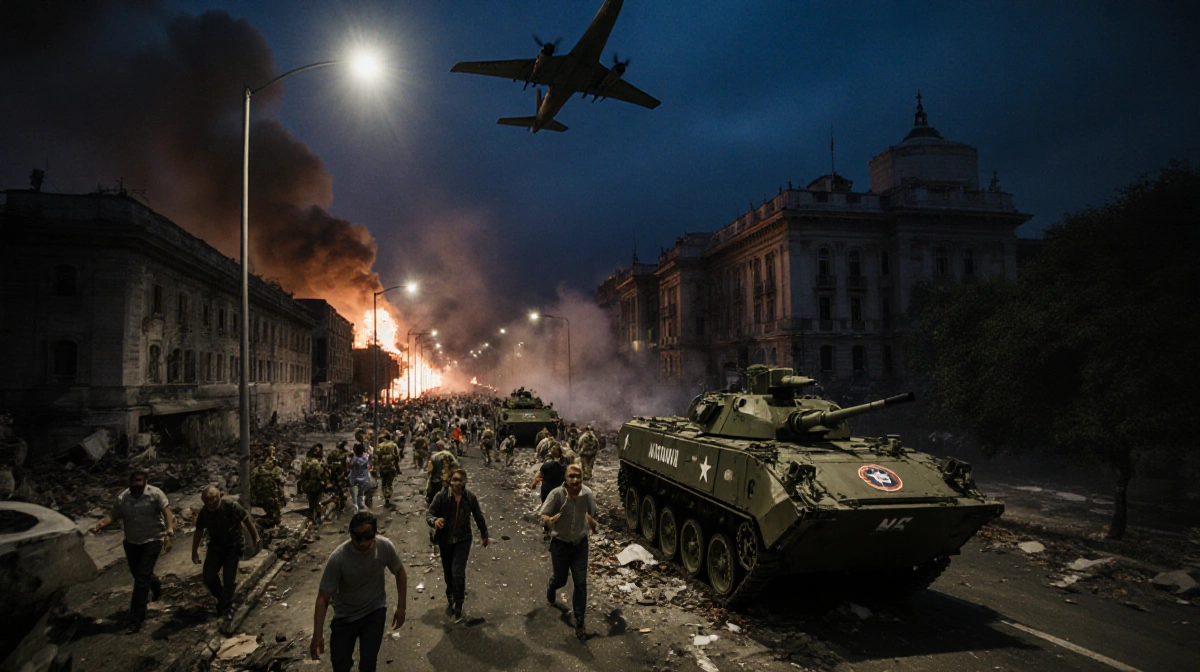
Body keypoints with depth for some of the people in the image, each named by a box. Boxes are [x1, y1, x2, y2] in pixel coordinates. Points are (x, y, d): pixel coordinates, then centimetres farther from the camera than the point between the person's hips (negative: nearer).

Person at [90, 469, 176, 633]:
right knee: (137, 573, 22)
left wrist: (169, 532, -27)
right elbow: (113, 516, -4)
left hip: (152, 540, -5)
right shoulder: (122, 498, -3)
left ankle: (136, 620, -2)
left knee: (141, 578, -9)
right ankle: (155, 585, 58)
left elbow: (166, 512, -17)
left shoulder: (155, 494, -15)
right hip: (132, 542, 6)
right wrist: (100, 525, -26)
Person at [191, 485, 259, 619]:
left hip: (233, 547, -4)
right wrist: (194, 552, 10)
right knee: (209, 578, -2)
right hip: (215, 547, 4)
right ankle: (222, 599, 25)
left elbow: (247, 521, -8)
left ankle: (227, 607, 14)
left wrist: (255, 538, 1)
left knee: (229, 579, -7)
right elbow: (199, 532, 5)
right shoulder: (204, 512, -11)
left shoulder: (232, 507, -22)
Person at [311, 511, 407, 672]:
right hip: (345, 616, 0)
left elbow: (400, 572, -4)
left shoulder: (385, 546, -22)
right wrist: (317, 635, -21)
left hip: (375, 612, 1)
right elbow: (323, 598, -20)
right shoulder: (337, 558, -29)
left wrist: (401, 607, -4)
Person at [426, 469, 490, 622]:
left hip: (463, 540, -1)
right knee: (448, 573, 15)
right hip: (445, 540, 1)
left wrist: (484, 536, 12)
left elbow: (479, 517, 3)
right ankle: (450, 598, 41)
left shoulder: (470, 497, -9)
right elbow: (429, 514, -14)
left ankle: (458, 607, 3)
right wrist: (434, 521, -38)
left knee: (458, 573, -12)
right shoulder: (441, 496, -14)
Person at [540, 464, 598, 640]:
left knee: (581, 583, -1)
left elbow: (593, 515, 1)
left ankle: (579, 623, 12)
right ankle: (551, 588, 54)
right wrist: (550, 520, -39)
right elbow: (543, 515, -15)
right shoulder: (557, 494, -24)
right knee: (560, 579, 16)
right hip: (560, 544, -1)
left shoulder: (588, 494, -16)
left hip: (580, 544, 2)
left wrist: (594, 524, -22)